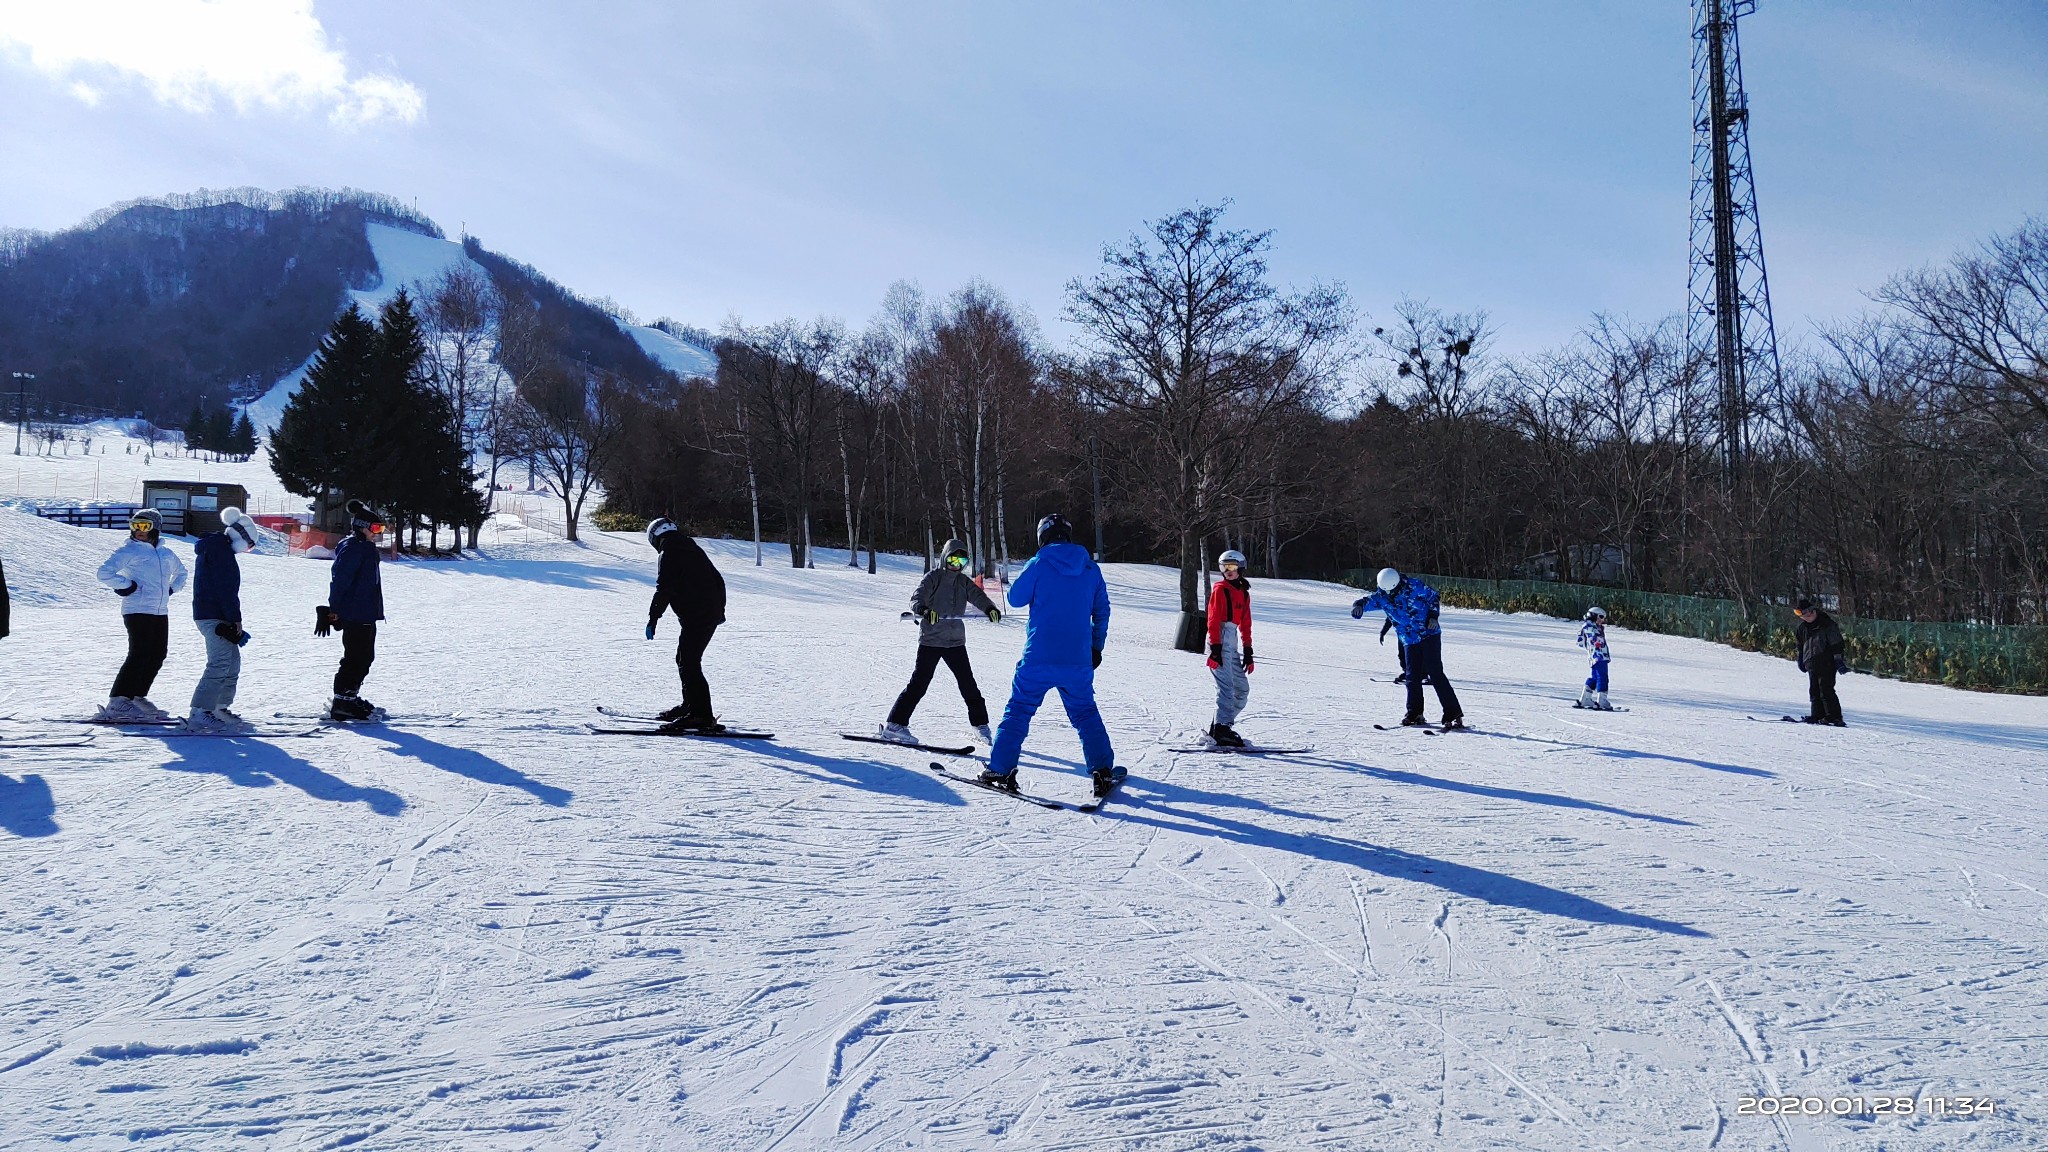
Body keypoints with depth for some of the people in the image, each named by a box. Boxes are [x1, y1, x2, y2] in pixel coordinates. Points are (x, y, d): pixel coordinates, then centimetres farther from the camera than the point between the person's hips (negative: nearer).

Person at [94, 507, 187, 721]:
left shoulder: (166, 554, 15)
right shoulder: (128, 551, -3)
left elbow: (181, 572, 34)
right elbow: (105, 573, -10)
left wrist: (173, 588, 19)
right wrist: (127, 586, -12)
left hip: (161, 613, 7)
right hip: (138, 612, -7)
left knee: (158, 655, 8)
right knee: (139, 655, -14)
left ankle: (137, 697, 19)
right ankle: (117, 702, -13)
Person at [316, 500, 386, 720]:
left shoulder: (366, 548, 17)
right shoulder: (352, 548, -15)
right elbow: (339, 580, -19)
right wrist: (334, 610, -20)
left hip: (367, 615, 10)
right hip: (354, 616, -10)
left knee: (365, 657, 16)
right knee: (355, 659, -7)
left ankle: (351, 697, 25)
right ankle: (341, 703, -2)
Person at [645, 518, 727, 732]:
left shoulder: (669, 554, -6)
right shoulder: (693, 549, 19)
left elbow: (664, 589, -15)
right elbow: (718, 580, 24)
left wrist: (653, 618, -12)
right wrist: (720, 609, 34)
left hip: (695, 617, -9)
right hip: (712, 615, 9)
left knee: (688, 664, -11)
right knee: (685, 660, 20)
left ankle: (702, 716, -17)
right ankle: (690, 706, 28)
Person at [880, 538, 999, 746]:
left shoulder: (964, 582, 10)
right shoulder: (933, 578, -5)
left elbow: (978, 596, -4)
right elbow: (916, 598, -18)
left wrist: (990, 609, -26)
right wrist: (923, 610, -41)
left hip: (955, 640, 5)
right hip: (931, 639, -5)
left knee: (968, 683, 7)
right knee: (919, 683, -7)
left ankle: (979, 724, 20)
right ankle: (894, 724, -4)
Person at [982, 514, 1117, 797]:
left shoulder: (1039, 565, -6)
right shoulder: (1091, 568, 6)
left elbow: (1015, 598, 3)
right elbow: (1102, 611, 11)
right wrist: (1097, 647, 21)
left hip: (1039, 657, -3)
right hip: (1079, 659, 3)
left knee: (1019, 710, 8)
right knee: (1086, 713, 16)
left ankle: (1001, 770, 5)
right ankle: (1102, 771, 10)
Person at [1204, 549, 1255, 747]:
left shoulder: (1244, 593, 18)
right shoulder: (1220, 589, -3)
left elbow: (1245, 624, 20)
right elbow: (1213, 620, -9)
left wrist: (1248, 652, 15)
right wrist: (1215, 648, -16)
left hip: (1233, 643, 8)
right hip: (1220, 640, -8)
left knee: (1243, 690, 10)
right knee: (1227, 687, -16)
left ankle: (1220, 725, 15)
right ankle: (1221, 731, -17)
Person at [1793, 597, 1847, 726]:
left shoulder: (1828, 624, -9)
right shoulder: (1802, 628, 11)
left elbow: (1837, 643, -9)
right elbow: (1801, 646, 25)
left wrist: (1838, 659, -13)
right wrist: (1801, 660, 25)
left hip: (1827, 663, -7)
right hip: (1812, 664, 7)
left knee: (1826, 690, -11)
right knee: (1814, 691, 7)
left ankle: (1834, 716, -9)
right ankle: (1817, 715, 13)